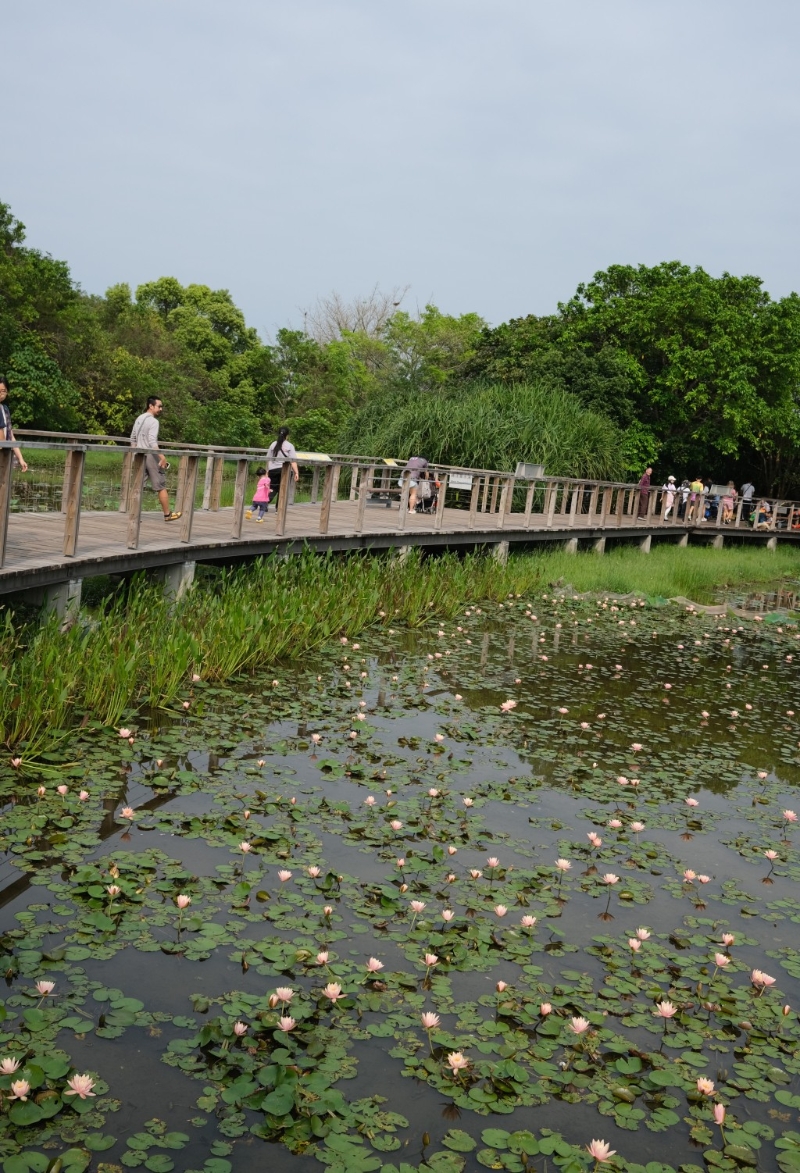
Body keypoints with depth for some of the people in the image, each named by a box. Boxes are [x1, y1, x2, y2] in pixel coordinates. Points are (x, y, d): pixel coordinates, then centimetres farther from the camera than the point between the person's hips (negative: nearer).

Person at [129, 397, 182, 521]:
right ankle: (167, 514, 10)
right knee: (161, 486, 2)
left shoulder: (139, 419, 13)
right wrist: (162, 456, -28)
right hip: (151, 455, -8)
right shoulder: (153, 421, -14)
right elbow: (152, 442, -25)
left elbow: (132, 439, 18)